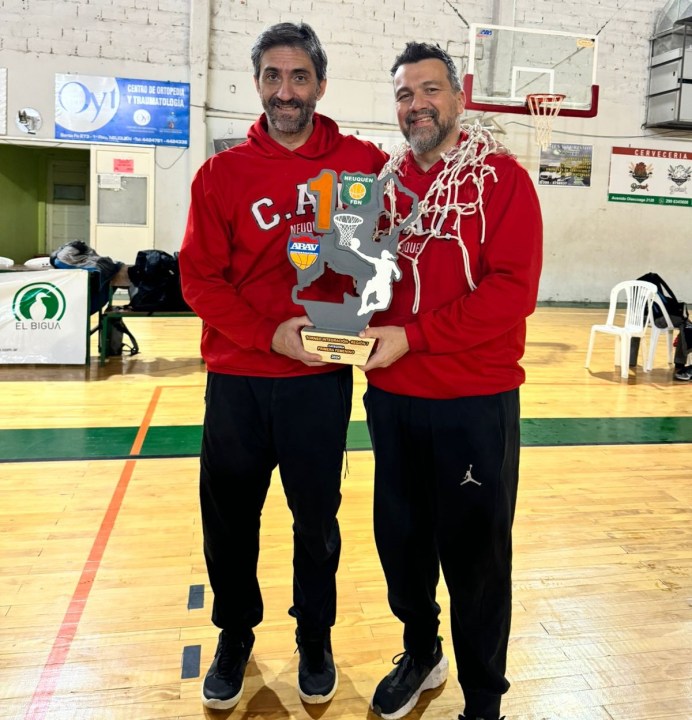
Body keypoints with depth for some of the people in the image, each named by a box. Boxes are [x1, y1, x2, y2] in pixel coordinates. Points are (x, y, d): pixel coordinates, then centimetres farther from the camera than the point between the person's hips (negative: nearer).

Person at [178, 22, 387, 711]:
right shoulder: (222, 173, 0)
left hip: (321, 380, 0)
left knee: (317, 521, 14)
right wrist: (271, 335, -18)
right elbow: (199, 278, -4)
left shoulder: (363, 163, 0)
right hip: (236, 380, 1)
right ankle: (235, 637, 38)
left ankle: (316, 640, 37)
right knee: (229, 522, 13)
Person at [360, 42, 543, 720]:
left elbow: (513, 288, -16)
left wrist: (411, 337, -20)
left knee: (474, 555, 8)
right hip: (392, 398, 5)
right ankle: (420, 654, 43)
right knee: (400, 539, 17)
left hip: (475, 402, -4)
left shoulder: (501, 176, -5)